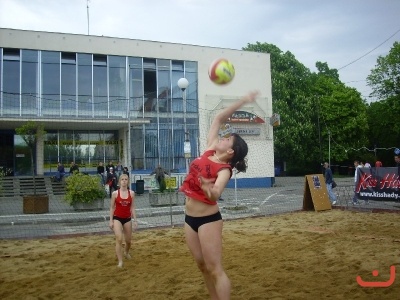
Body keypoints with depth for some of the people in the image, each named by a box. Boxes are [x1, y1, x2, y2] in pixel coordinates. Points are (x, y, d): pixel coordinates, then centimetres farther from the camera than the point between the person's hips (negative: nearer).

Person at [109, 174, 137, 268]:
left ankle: (126, 252, 47)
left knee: (128, 240, 14)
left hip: (127, 219, 3)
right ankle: (120, 262, -9)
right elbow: (112, 207, -2)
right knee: (119, 239, -18)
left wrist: (135, 220, -1)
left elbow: (132, 207, 2)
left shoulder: (131, 193, -3)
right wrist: (111, 220, -6)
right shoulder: (115, 193, -7)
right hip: (117, 218, -2)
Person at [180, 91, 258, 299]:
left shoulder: (224, 170, -17)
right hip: (190, 218, 8)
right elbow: (219, 118, 5)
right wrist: (242, 101, 4)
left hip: (208, 219, -8)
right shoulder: (210, 151, 1)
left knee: (215, 269, -3)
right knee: (202, 265, 16)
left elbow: (215, 195, -33)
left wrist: (209, 188, -51)